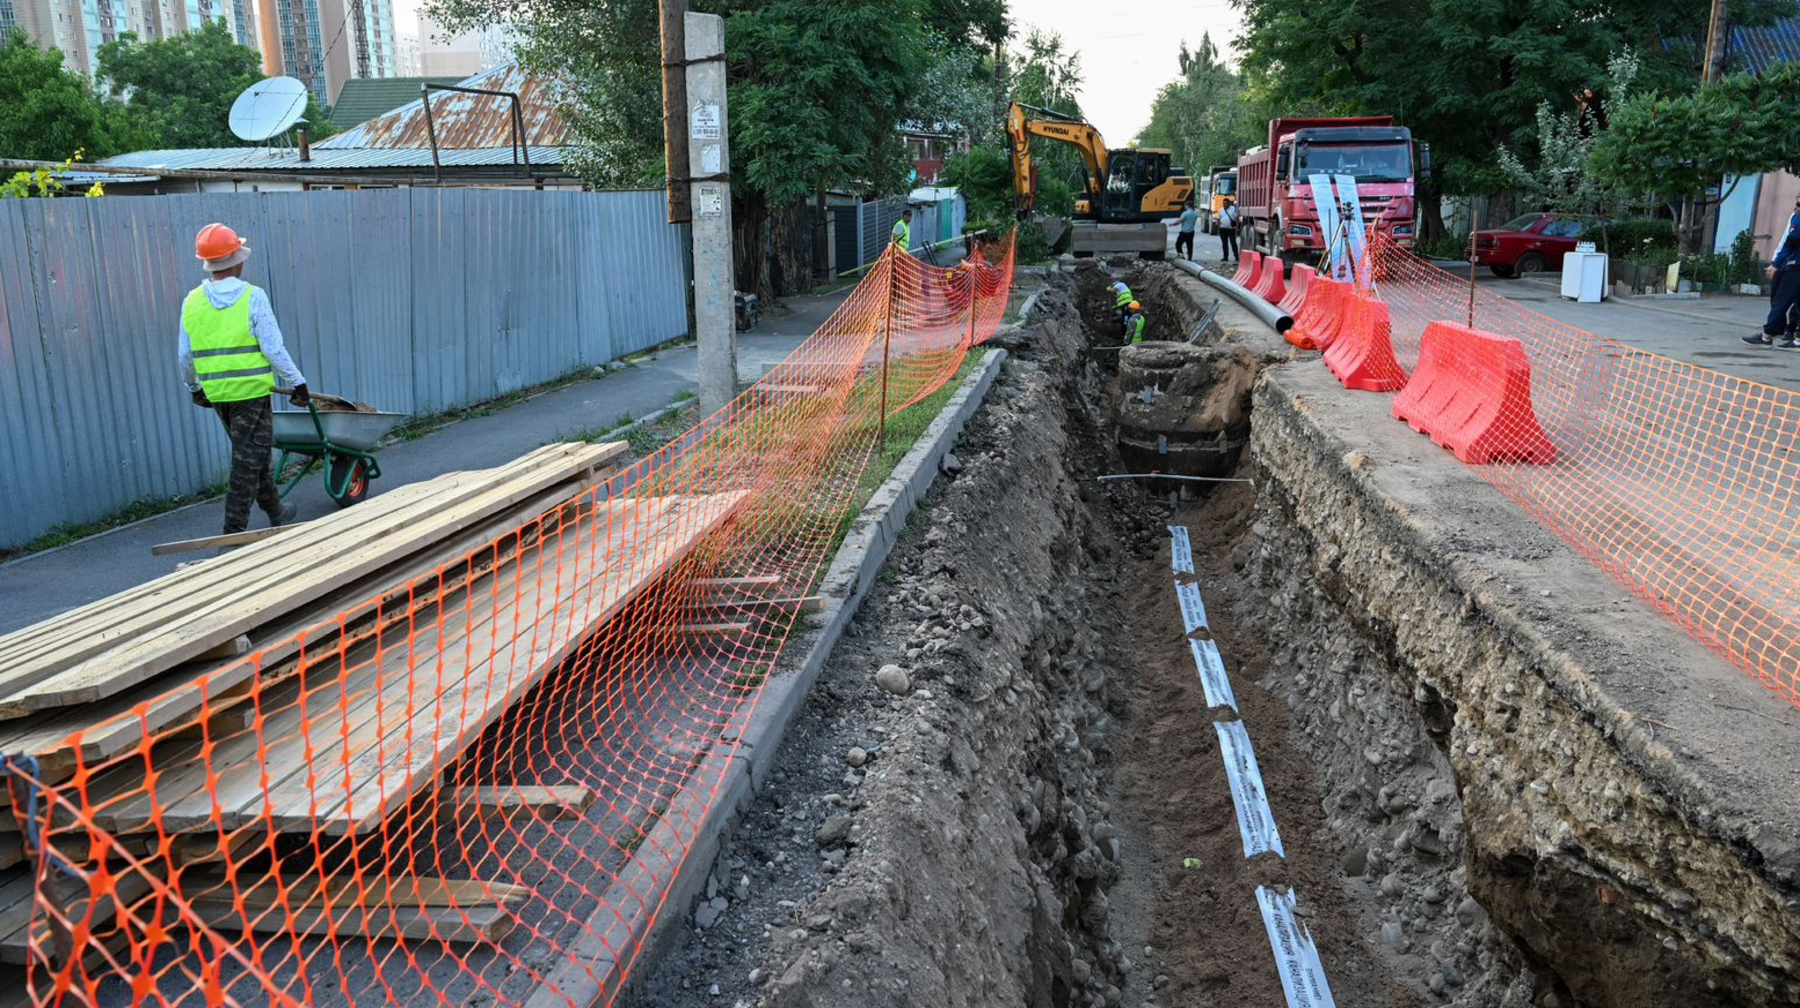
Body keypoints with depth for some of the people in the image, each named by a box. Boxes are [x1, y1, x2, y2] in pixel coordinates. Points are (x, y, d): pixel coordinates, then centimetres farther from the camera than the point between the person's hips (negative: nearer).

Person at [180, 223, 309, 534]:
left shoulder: (192, 301, 4)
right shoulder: (252, 297, -11)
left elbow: (186, 355, 9)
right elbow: (273, 348, -14)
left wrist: (193, 387, 23)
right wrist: (297, 382, -6)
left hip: (216, 393, 6)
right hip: (251, 391, -6)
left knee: (256, 451, 22)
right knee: (248, 461, 0)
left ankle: (276, 511, 36)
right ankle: (233, 532, 0)